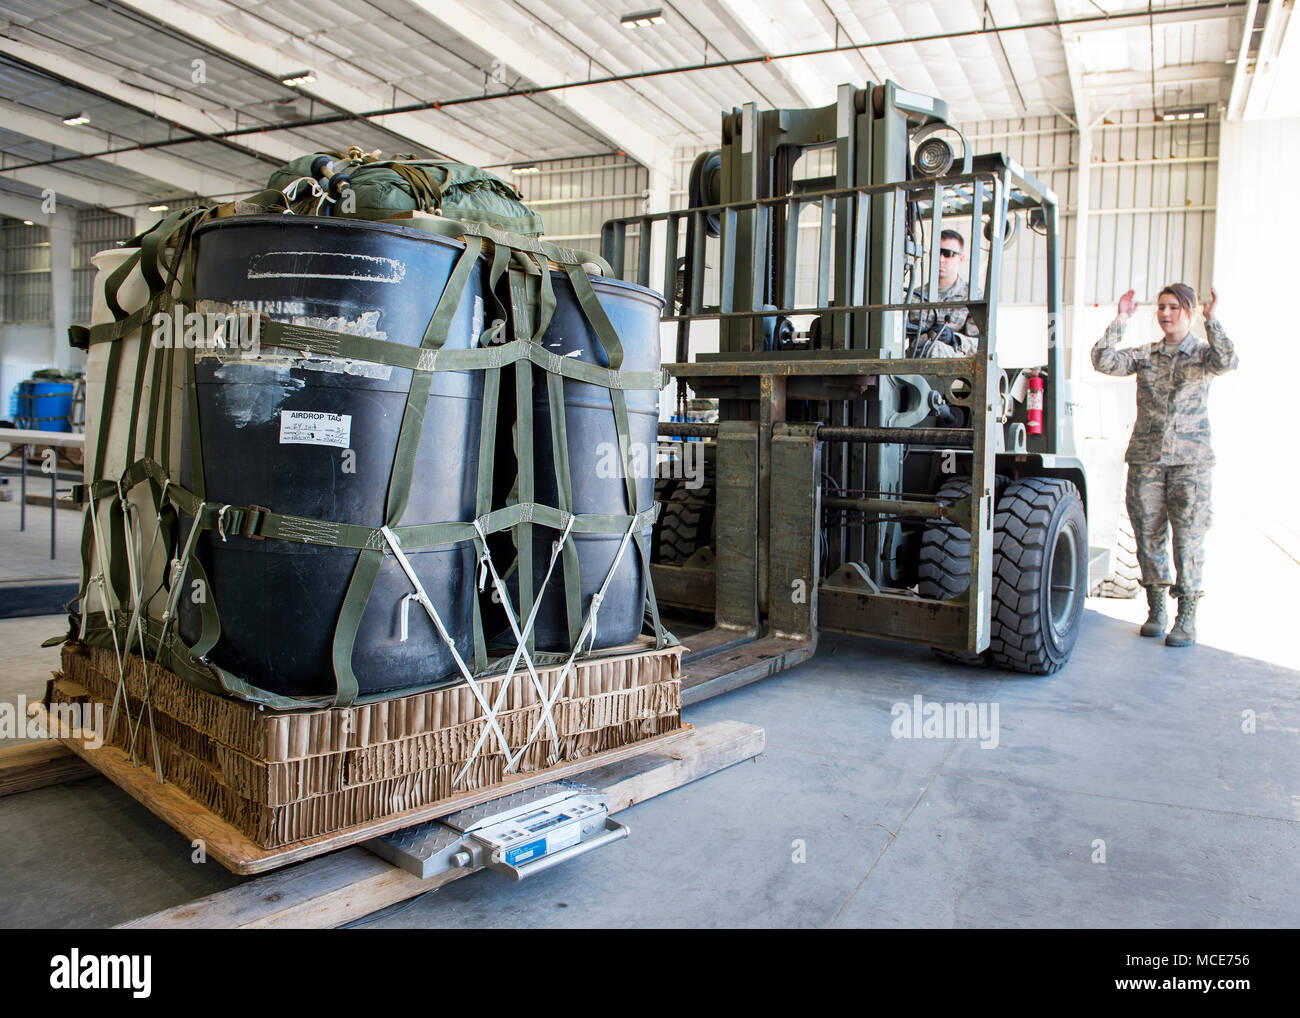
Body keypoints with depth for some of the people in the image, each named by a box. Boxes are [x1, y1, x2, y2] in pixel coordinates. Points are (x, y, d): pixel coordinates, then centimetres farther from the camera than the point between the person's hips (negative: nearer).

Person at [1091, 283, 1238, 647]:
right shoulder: (1145, 355, 11)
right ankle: (1156, 608, 19)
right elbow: (1104, 361, -3)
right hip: (1146, 457, 3)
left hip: (1190, 457, -2)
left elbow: (1227, 361, -16)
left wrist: (1211, 321, -17)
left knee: (1188, 537, -5)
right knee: (1148, 533, 5)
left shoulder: (1203, 353, 6)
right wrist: (1120, 321, -3)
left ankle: (1186, 617, 3)